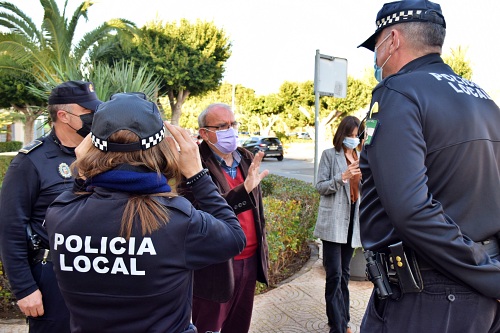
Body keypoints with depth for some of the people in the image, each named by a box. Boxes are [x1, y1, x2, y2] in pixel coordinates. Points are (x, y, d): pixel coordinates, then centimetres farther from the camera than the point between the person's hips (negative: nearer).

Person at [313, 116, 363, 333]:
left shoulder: (359, 157, 15)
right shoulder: (329, 155, -2)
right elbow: (320, 187, -7)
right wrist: (342, 177, -20)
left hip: (351, 221, 6)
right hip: (333, 223, -6)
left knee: (344, 274, 14)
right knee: (334, 275, -7)